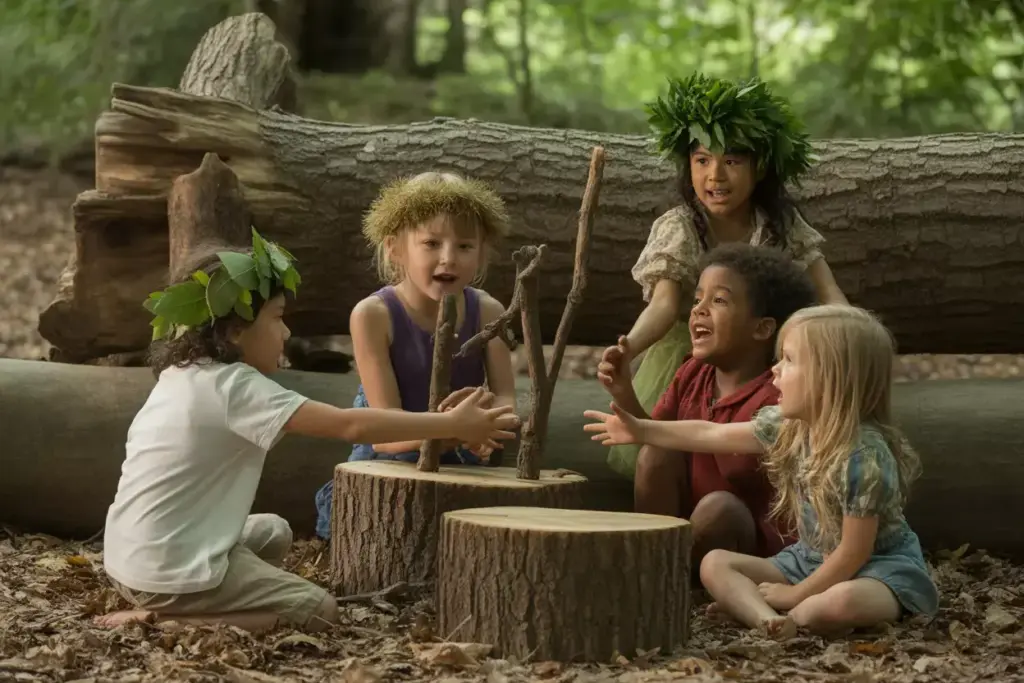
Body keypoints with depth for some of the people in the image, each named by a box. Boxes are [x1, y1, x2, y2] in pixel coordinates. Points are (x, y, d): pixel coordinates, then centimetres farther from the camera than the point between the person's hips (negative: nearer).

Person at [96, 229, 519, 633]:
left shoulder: (183, 374, 9)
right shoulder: (235, 387, -18)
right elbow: (350, 426, -21)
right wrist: (452, 425, -17)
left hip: (133, 559, 10)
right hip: (173, 573, -10)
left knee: (272, 532, 28)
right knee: (318, 611, 0)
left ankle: (160, 609, 9)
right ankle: (161, 620, -9)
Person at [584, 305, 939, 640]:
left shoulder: (865, 457, -28)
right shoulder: (788, 425, -5)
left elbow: (855, 551, -24)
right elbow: (712, 434, 8)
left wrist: (796, 594, -17)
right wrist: (642, 430, 10)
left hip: (881, 566, -8)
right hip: (813, 560, 8)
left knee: (842, 602, -43)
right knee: (715, 563, -4)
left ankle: (792, 615, -14)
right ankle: (769, 620, -30)